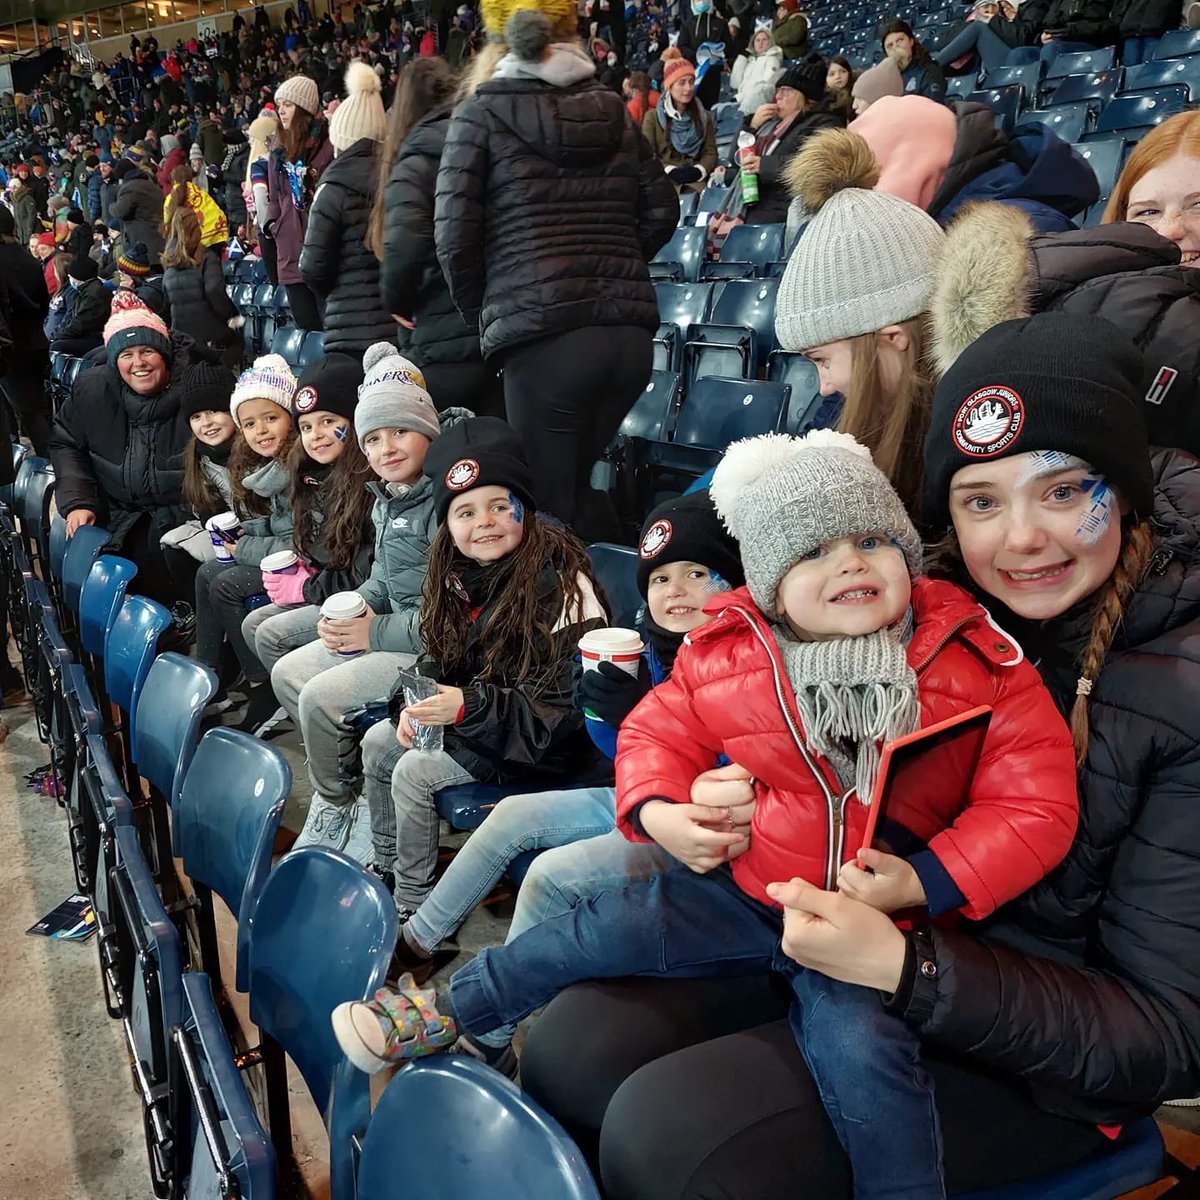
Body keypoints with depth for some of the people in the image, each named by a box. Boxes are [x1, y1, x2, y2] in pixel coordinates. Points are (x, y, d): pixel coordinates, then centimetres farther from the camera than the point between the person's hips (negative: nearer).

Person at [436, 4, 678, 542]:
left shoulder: (482, 113, 4)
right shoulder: (611, 109, 15)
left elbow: (454, 231, -3)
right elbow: (661, 210, 16)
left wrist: (480, 311, 12)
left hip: (542, 334, -5)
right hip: (630, 332, 5)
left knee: (552, 505, 5)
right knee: (576, 482, 21)